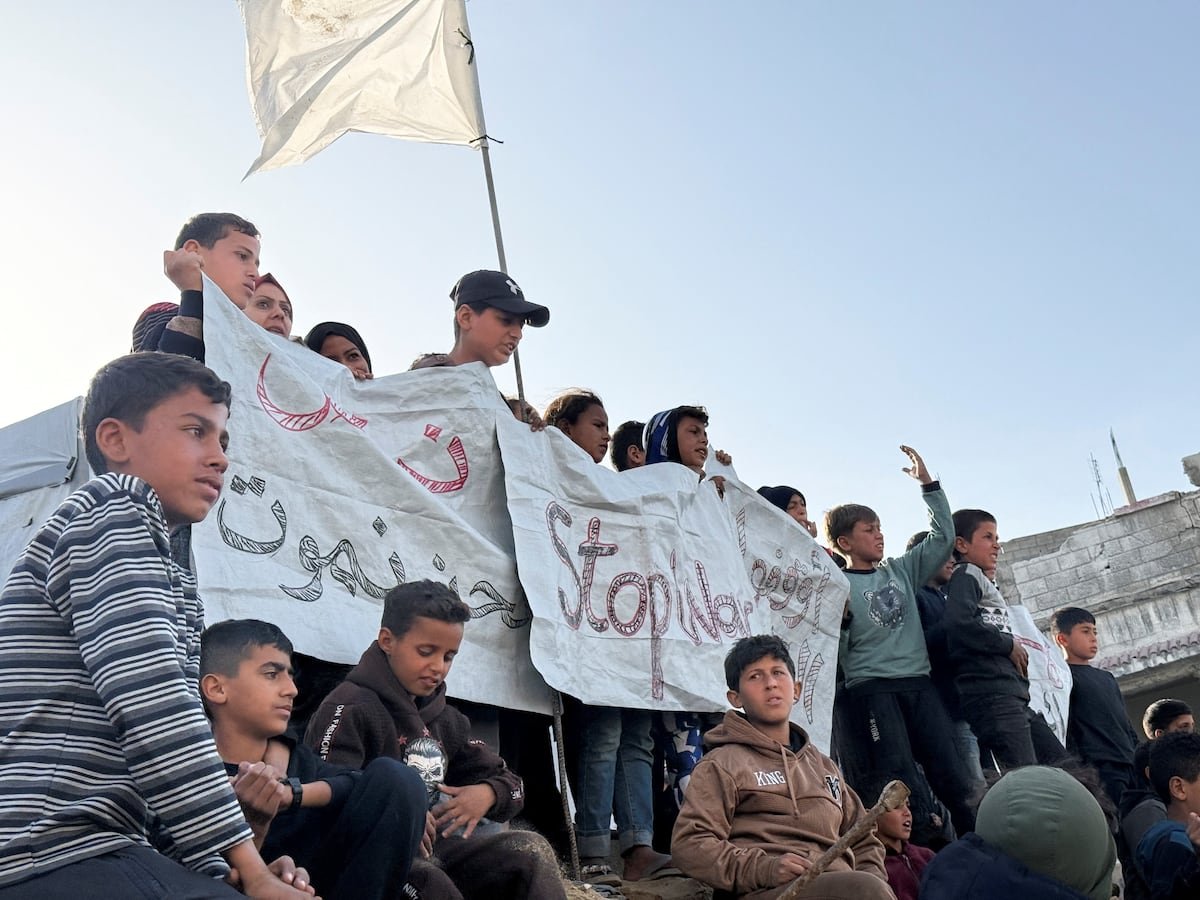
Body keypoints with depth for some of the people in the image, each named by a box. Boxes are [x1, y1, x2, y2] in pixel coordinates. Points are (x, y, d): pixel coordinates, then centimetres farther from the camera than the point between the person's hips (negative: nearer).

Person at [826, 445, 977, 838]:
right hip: (870, 689, -5)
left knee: (952, 776, 0)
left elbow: (942, 536, 17)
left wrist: (928, 483, 12)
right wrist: (839, 619, -19)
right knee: (899, 784, -12)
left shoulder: (900, 570, 17)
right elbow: (837, 652, 0)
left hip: (918, 684, 5)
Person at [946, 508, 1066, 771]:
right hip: (990, 693, -10)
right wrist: (1009, 644, -7)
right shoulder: (965, 575, 0)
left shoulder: (988, 586, 28)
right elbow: (960, 624, -18)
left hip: (1015, 696, 10)